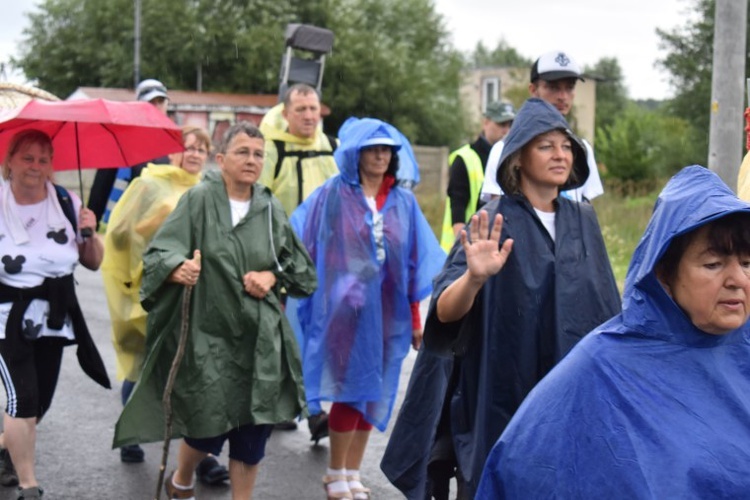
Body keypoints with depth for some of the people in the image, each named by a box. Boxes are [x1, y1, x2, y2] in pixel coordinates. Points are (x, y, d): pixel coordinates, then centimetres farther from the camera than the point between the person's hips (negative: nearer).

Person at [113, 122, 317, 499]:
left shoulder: (270, 209, 4)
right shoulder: (199, 199, -8)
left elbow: (299, 264, 14)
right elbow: (158, 252, -14)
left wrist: (272, 276, -5)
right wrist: (178, 269, -35)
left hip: (259, 338, 4)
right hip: (208, 333, -3)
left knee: (253, 431, 4)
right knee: (209, 426, 1)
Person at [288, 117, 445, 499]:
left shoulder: (403, 201, 9)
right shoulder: (332, 196, -1)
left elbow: (415, 262, 10)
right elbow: (300, 247, -1)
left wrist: (416, 317, 9)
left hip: (387, 312, 4)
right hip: (345, 309, -4)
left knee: (373, 394, 8)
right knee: (350, 390, -3)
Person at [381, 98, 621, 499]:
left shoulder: (583, 221, 5)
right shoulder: (493, 223, -10)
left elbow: (605, 309, 14)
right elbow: (446, 313, -20)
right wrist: (474, 277, -40)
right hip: (498, 402, -4)